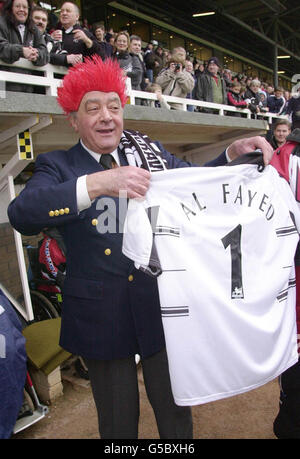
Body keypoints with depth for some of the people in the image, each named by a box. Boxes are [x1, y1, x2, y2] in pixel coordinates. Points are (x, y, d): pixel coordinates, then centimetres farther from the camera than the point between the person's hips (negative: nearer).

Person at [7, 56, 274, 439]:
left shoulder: (151, 153, 5)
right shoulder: (58, 166, -4)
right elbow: (21, 213, -23)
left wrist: (234, 153, -11)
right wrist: (96, 184, -36)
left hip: (161, 306, 2)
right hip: (100, 317, -1)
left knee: (175, 410, 18)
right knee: (118, 422, 18)